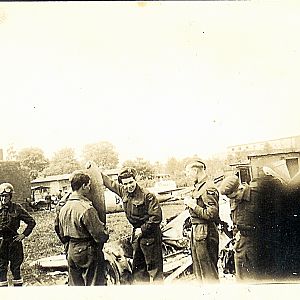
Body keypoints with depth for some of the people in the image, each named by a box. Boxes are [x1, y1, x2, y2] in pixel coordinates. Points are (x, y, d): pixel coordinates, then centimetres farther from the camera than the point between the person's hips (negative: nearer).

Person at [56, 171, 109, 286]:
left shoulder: (63, 208, 4)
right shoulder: (87, 209, -22)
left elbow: (59, 230, 15)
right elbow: (100, 235, -19)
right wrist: (105, 234, 2)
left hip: (71, 254, 8)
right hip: (88, 254, -8)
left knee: (75, 284, 17)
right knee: (93, 284, 2)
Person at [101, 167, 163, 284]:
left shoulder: (147, 195, -20)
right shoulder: (123, 191, 1)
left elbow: (156, 217, -20)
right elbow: (110, 183, 17)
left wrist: (143, 229, -15)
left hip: (150, 234, -7)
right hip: (136, 234, 8)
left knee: (154, 266, -1)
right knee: (138, 267, 16)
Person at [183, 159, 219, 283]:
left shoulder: (208, 188, -18)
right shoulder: (198, 187, 12)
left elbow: (212, 214, -24)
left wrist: (193, 205, -20)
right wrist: (189, 202, 6)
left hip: (205, 234, -10)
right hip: (197, 231, 10)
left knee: (209, 272, -1)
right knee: (198, 269, 21)